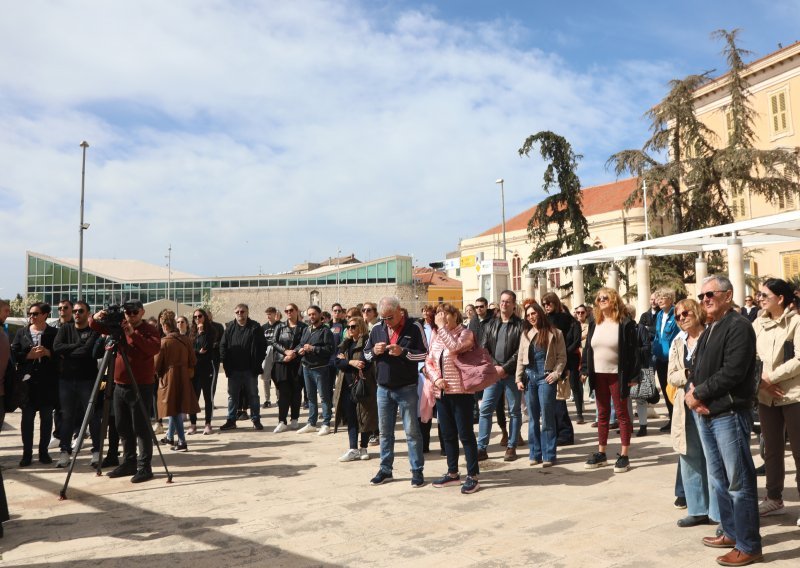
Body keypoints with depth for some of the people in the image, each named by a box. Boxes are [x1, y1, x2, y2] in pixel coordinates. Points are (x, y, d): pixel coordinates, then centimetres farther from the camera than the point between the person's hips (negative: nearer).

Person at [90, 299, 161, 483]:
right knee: (123, 428, 13)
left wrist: (133, 334, -32)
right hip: (120, 385, 6)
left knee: (141, 428, -5)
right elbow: (95, 327, 11)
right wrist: (96, 318, -12)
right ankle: (129, 463, 25)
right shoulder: (119, 326, 9)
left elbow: (155, 348, -25)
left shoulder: (150, 330, -7)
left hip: (141, 386, -6)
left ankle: (145, 467, 1)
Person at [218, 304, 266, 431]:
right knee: (232, 395, 10)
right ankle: (231, 421, 19)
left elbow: (262, 346, -4)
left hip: (250, 369, -2)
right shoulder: (230, 327, 4)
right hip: (233, 369, 2)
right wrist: (226, 363, -4)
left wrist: (257, 363, -10)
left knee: (253, 395, 7)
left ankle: (256, 420, 15)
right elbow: (223, 346, 4)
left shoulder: (255, 327, -2)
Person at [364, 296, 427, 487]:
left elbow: (425, 354, -8)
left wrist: (403, 352, -22)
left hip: (407, 389, -4)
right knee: (385, 431, 12)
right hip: (383, 389, 4)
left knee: (412, 431, 2)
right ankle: (385, 470, 24)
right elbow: (365, 354, 11)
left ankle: (417, 471, 11)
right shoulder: (377, 329, 5)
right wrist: (374, 351, -12)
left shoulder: (413, 328, -7)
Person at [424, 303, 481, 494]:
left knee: (465, 434, -2)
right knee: (448, 434, 14)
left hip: (460, 391, -6)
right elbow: (428, 361, 11)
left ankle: (473, 476, 5)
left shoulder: (465, 333, -5)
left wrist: (442, 326, -18)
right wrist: (436, 378, -6)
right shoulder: (435, 336, 11)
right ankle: (452, 473, 26)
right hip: (441, 392, 6)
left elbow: (454, 347, -25)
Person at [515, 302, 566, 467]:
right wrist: (518, 378, 4)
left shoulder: (554, 333, 0)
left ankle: (548, 455, 4)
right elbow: (520, 359, 12)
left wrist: (556, 374, -13)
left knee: (547, 417, -3)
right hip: (529, 376, 4)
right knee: (532, 418, 8)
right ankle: (535, 454, 15)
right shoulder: (525, 334, 12)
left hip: (545, 377, -4)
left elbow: (562, 357, -1)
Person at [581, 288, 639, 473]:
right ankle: (601, 453, 19)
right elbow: (588, 348, 12)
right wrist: (584, 369, 5)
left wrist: (632, 375, -14)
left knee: (622, 414, 3)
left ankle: (624, 455, 10)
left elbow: (633, 351, -10)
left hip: (618, 375, -5)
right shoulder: (594, 325, 8)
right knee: (602, 415, 12)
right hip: (599, 375, 5)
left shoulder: (625, 324, -8)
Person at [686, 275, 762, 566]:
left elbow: (731, 372, -20)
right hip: (704, 414, 9)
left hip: (729, 414, -9)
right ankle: (731, 532, 30)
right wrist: (693, 392, -3)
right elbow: (697, 370, 18)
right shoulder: (708, 331, 18)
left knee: (739, 482, -1)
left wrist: (698, 394, -12)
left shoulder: (739, 326, -11)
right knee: (718, 479, 17)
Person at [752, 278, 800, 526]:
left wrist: (770, 377, -15)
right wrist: (760, 381, -9)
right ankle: (774, 498, 26)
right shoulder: (758, 324, 6)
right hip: (766, 397, 5)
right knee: (772, 449, 14)